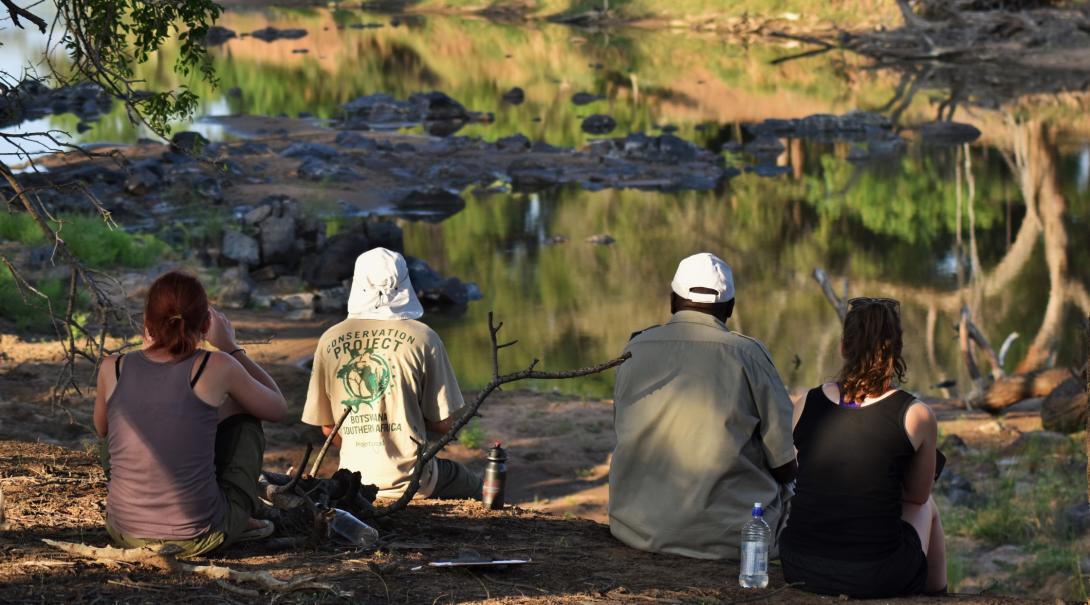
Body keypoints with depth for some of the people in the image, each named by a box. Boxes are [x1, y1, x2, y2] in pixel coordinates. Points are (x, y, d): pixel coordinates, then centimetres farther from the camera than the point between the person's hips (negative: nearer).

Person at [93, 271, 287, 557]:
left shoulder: (112, 369, -5)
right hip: (199, 538, -2)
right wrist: (230, 347, 13)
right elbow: (277, 408, 7)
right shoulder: (215, 368, -12)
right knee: (242, 410, 21)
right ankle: (239, 520, 29)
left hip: (127, 533, 3)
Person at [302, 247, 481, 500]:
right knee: (473, 487, 27)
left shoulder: (329, 341, 1)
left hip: (353, 482, 4)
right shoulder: (423, 339, -9)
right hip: (410, 482, -4)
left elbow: (327, 427, 6)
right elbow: (443, 424, -6)